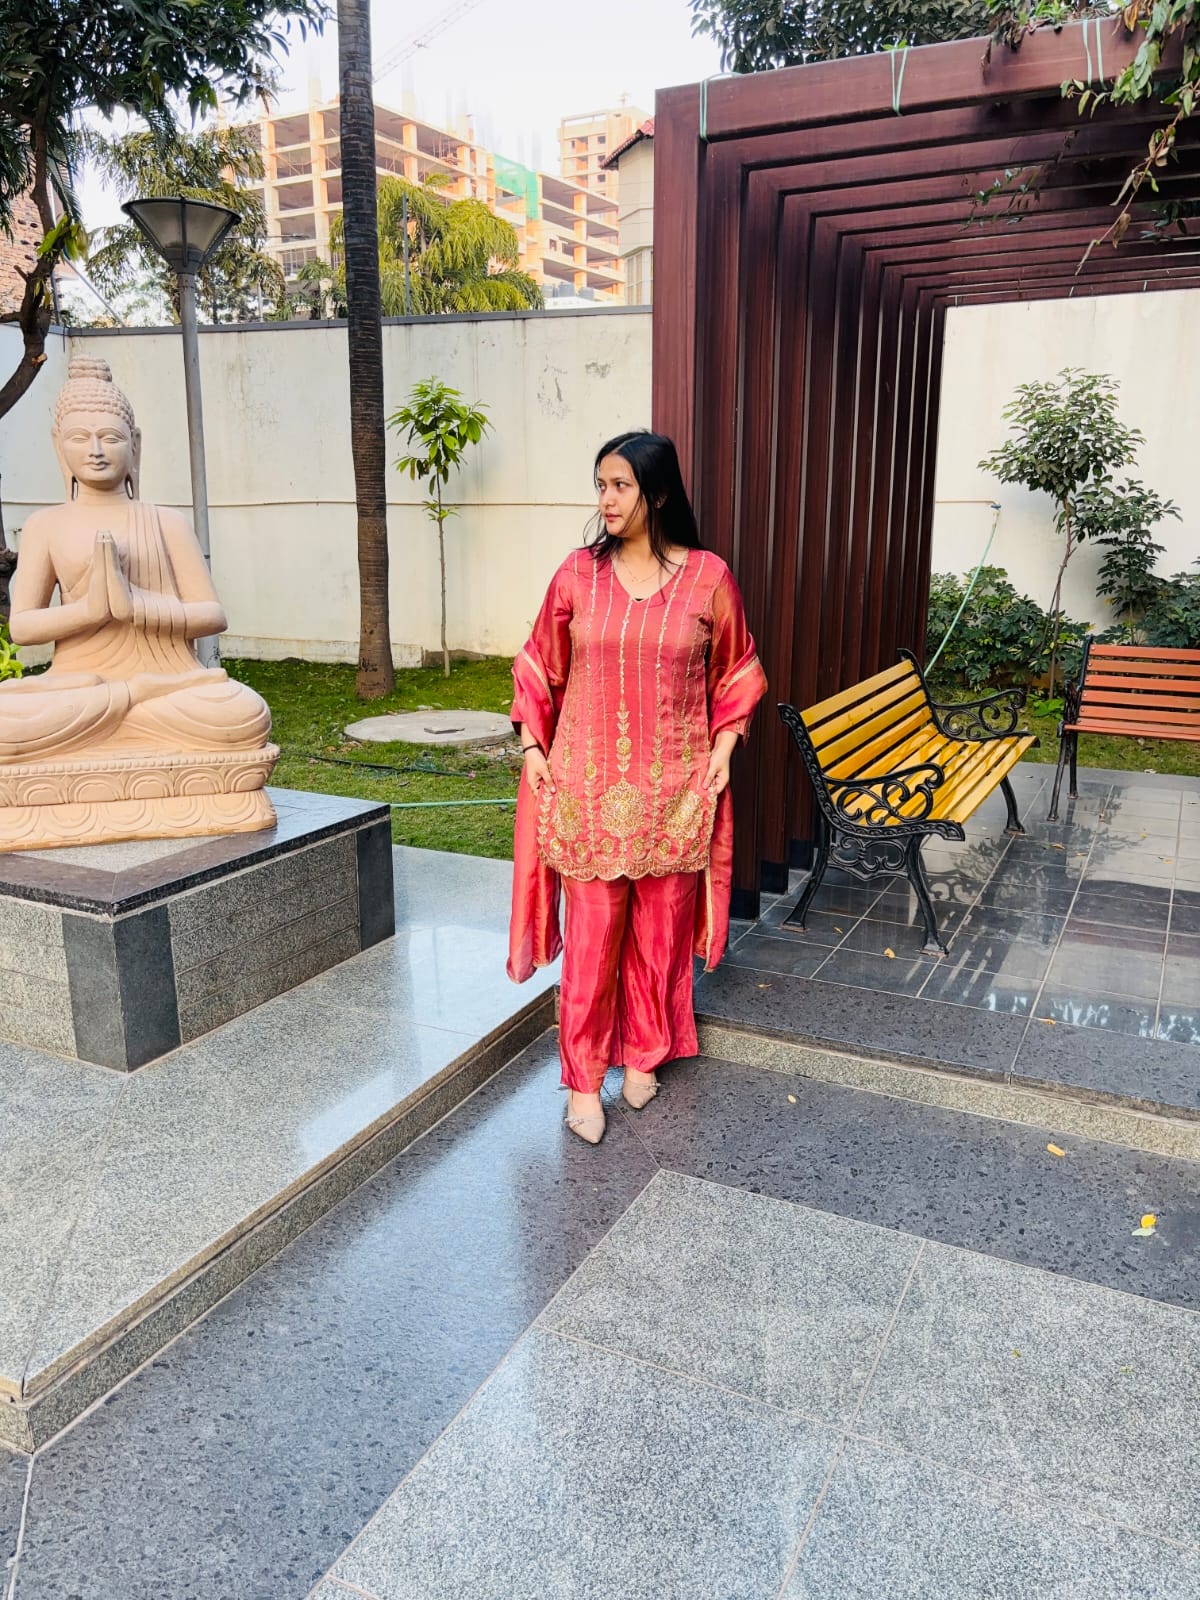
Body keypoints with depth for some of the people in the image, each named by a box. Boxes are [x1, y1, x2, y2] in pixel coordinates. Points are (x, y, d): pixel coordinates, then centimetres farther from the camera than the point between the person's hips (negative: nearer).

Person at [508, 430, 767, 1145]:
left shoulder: (708, 577, -3)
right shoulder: (578, 574, 0)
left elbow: (737, 673, 8)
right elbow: (540, 668, 10)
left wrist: (722, 751, 0)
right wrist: (532, 746, 3)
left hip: (672, 788, 0)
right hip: (586, 784, 0)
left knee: (660, 927, 11)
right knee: (592, 931, 4)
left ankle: (644, 1052, 33)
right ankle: (584, 1077, 19)